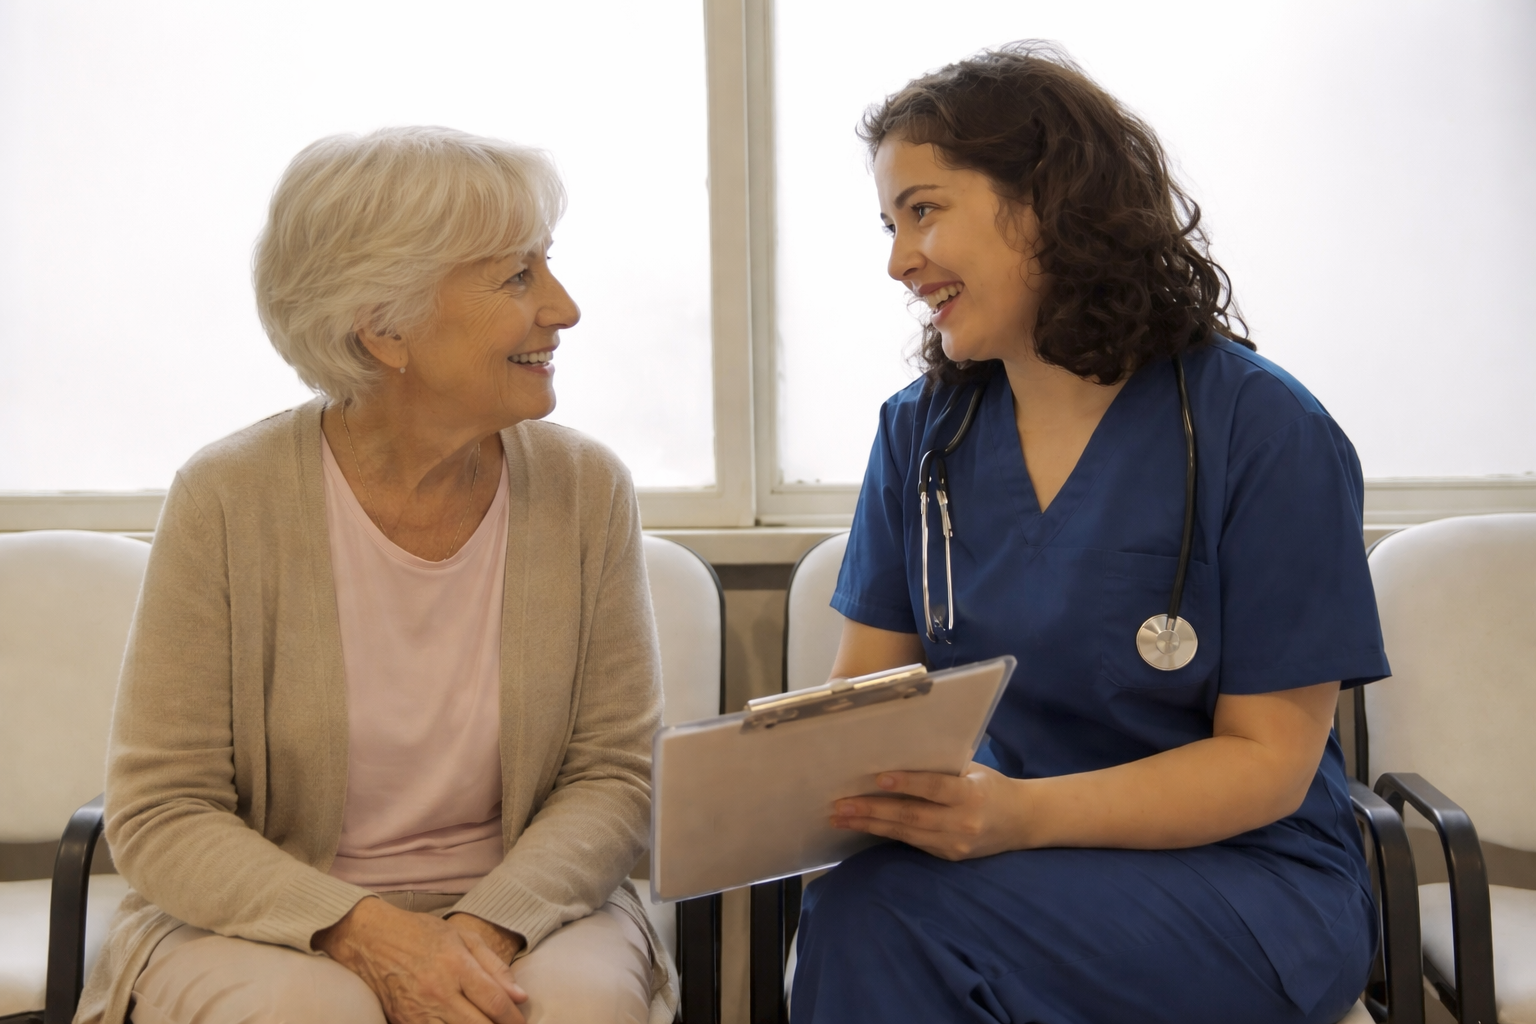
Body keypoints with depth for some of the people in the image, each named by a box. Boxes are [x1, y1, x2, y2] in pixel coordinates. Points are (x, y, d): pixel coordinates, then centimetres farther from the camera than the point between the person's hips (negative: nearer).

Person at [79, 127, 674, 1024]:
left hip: (523, 911, 2)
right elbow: (158, 814, -9)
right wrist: (363, 930, -23)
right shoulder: (228, 501, -11)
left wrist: (487, 924, -19)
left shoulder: (585, 490, -5)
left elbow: (616, 775, -2)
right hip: (265, 925, -1)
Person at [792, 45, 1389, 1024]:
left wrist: (1027, 814, -25)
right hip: (1015, 868, 4)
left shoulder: (1264, 432, -10)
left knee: (882, 909, -29)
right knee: (850, 901, -30)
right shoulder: (921, 430, 6)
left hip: (1249, 883, -4)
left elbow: (1268, 763, -10)